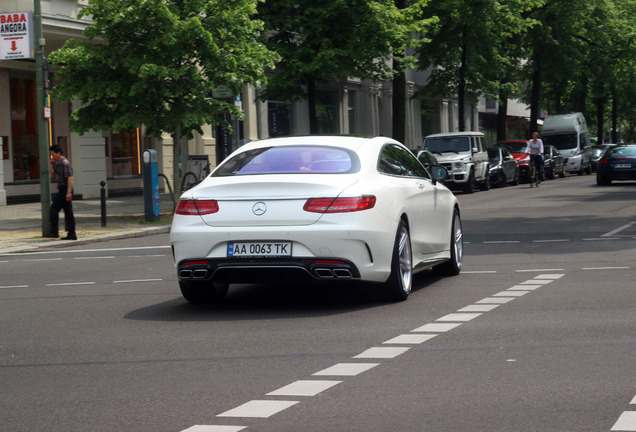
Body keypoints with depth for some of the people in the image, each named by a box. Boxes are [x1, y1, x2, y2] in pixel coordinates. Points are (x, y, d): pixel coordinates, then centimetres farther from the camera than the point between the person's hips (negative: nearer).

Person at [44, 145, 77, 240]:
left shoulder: (64, 163, -14)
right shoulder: (57, 163, 16)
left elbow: (70, 178, -20)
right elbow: (52, 175, 26)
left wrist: (69, 192, -25)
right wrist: (52, 165, 9)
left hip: (64, 190, -10)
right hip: (62, 190, 10)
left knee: (54, 210, -7)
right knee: (68, 212, 7)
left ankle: (54, 232, -5)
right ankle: (72, 234, 7)